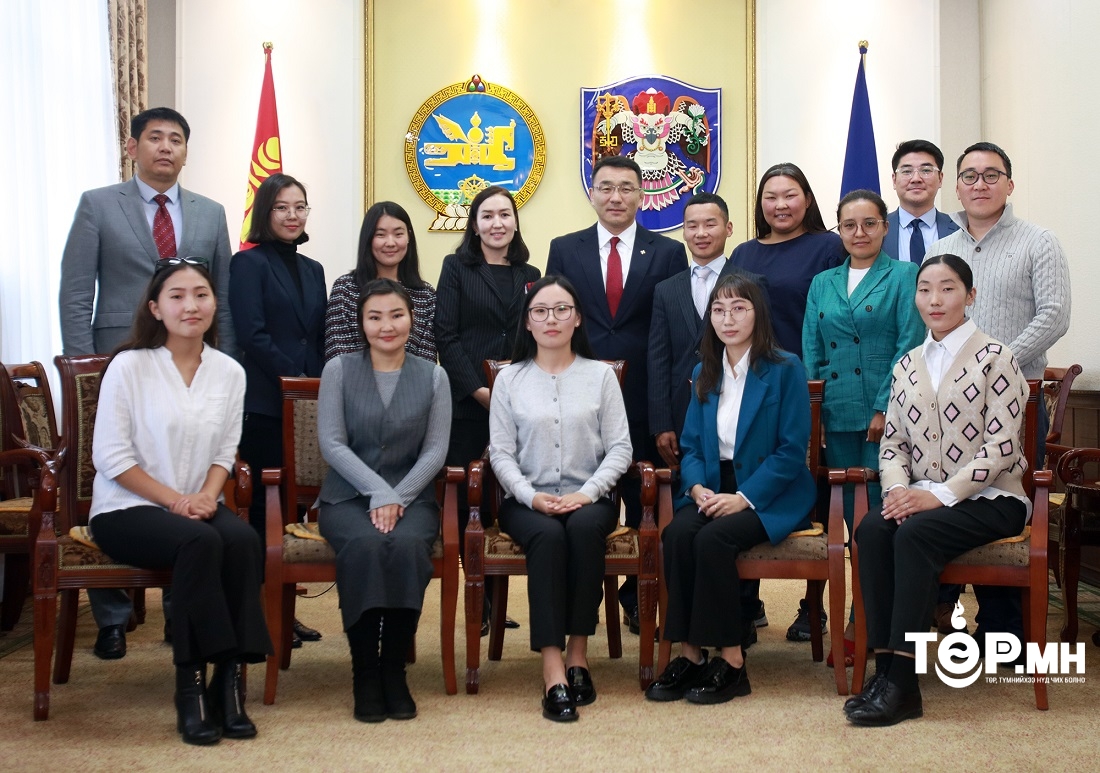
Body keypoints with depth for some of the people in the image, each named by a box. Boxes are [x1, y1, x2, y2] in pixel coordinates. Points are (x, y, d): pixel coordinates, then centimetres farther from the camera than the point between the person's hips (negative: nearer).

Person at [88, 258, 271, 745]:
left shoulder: (229, 373, 6)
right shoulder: (128, 367, -7)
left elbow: (225, 453, 9)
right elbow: (111, 457, -9)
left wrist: (206, 495, -12)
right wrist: (175, 500, -15)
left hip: (198, 506, 4)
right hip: (125, 510, -4)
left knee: (244, 540, -29)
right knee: (199, 542, -34)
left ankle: (229, 676, -23)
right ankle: (191, 683, -24)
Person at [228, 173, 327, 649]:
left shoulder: (312, 270, 17)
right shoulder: (249, 264, -2)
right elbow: (253, 335, -12)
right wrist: (296, 380, -13)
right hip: (267, 404, -6)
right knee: (268, 504, -3)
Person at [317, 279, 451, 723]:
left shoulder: (433, 377, 9)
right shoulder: (339, 371, 7)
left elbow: (435, 450, 2)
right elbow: (332, 443, -2)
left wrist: (398, 497, -12)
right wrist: (379, 492, -14)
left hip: (412, 497, 1)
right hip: (348, 496, -1)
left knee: (407, 545, -33)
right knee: (365, 544, -34)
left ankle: (395, 668, -19)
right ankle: (364, 671, -21)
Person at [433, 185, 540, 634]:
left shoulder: (529, 275, 15)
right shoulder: (457, 268, 5)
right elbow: (446, 336, -3)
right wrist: (478, 390, -12)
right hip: (467, 403, -3)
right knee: (468, 501, -3)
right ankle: (478, 605, 5)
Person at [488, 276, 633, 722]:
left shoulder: (600, 375, 10)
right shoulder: (510, 379, 10)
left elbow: (620, 447, 3)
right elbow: (501, 452, 4)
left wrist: (587, 492, -13)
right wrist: (532, 496, -13)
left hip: (588, 498, 0)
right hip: (528, 501, 0)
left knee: (585, 528, -35)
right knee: (548, 536, -34)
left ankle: (578, 655, -24)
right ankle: (553, 673, -36)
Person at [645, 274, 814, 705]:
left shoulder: (785, 370, -4)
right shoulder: (703, 374, 13)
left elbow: (792, 449, -9)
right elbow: (690, 446, 12)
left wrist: (744, 497, -18)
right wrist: (697, 487, -9)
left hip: (771, 495, -4)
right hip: (713, 489, 5)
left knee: (713, 538, -31)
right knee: (677, 534, -26)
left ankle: (731, 662, -20)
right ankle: (689, 654, -20)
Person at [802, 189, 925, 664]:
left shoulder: (904, 276, 1)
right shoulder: (822, 284, 14)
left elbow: (910, 345, -6)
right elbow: (810, 353, 13)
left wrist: (885, 409, -13)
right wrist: (810, 411, 3)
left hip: (885, 414, -4)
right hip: (837, 415, 5)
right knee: (852, 518, 7)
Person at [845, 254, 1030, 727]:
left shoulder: (994, 358, -3)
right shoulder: (907, 365, 15)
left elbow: (1000, 446, -11)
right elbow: (892, 442, 11)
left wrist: (940, 495, -20)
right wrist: (897, 489, -10)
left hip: (988, 499, -5)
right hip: (922, 498, 5)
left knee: (914, 533, -32)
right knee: (871, 530, -26)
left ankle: (902, 679, -30)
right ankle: (885, 669, -27)